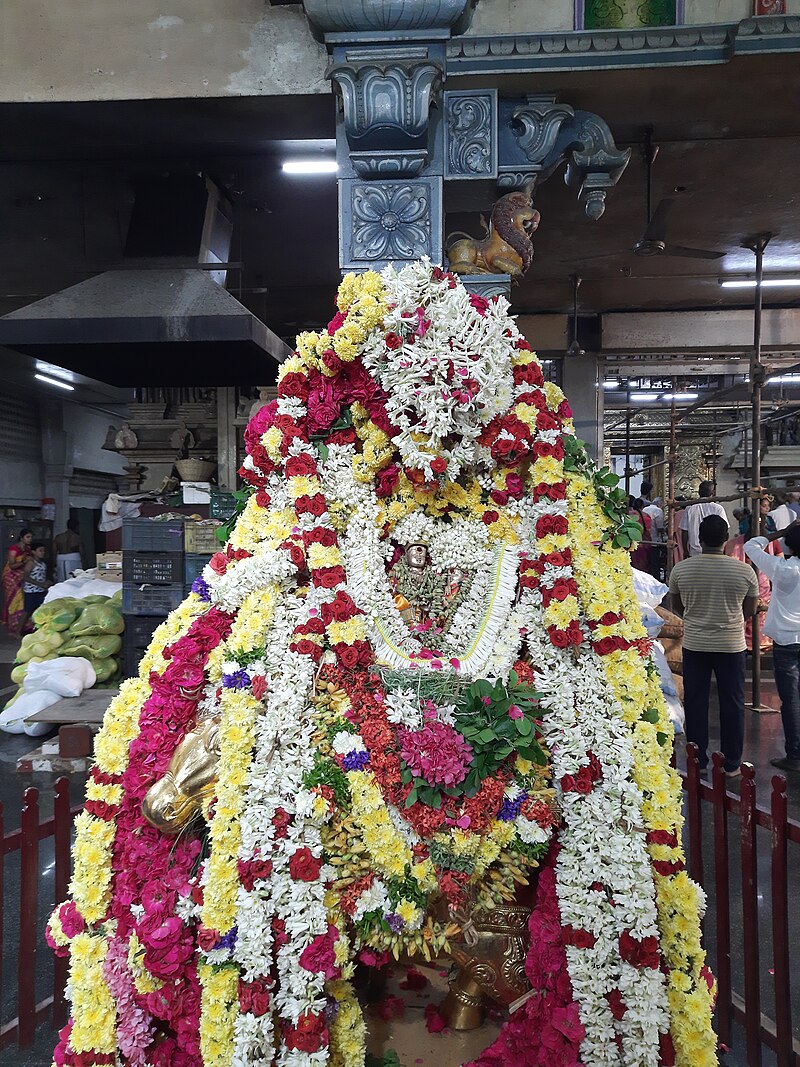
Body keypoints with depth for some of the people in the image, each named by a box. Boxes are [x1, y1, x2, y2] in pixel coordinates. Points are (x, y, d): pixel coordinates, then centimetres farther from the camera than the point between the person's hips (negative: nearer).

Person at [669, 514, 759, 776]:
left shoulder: (680, 569, -10)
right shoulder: (744, 571, -11)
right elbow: (750, 611, 1)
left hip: (694, 645, 1)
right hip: (731, 646, -1)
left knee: (695, 703, 12)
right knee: (732, 705, 12)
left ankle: (697, 762, 22)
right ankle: (732, 764, 21)